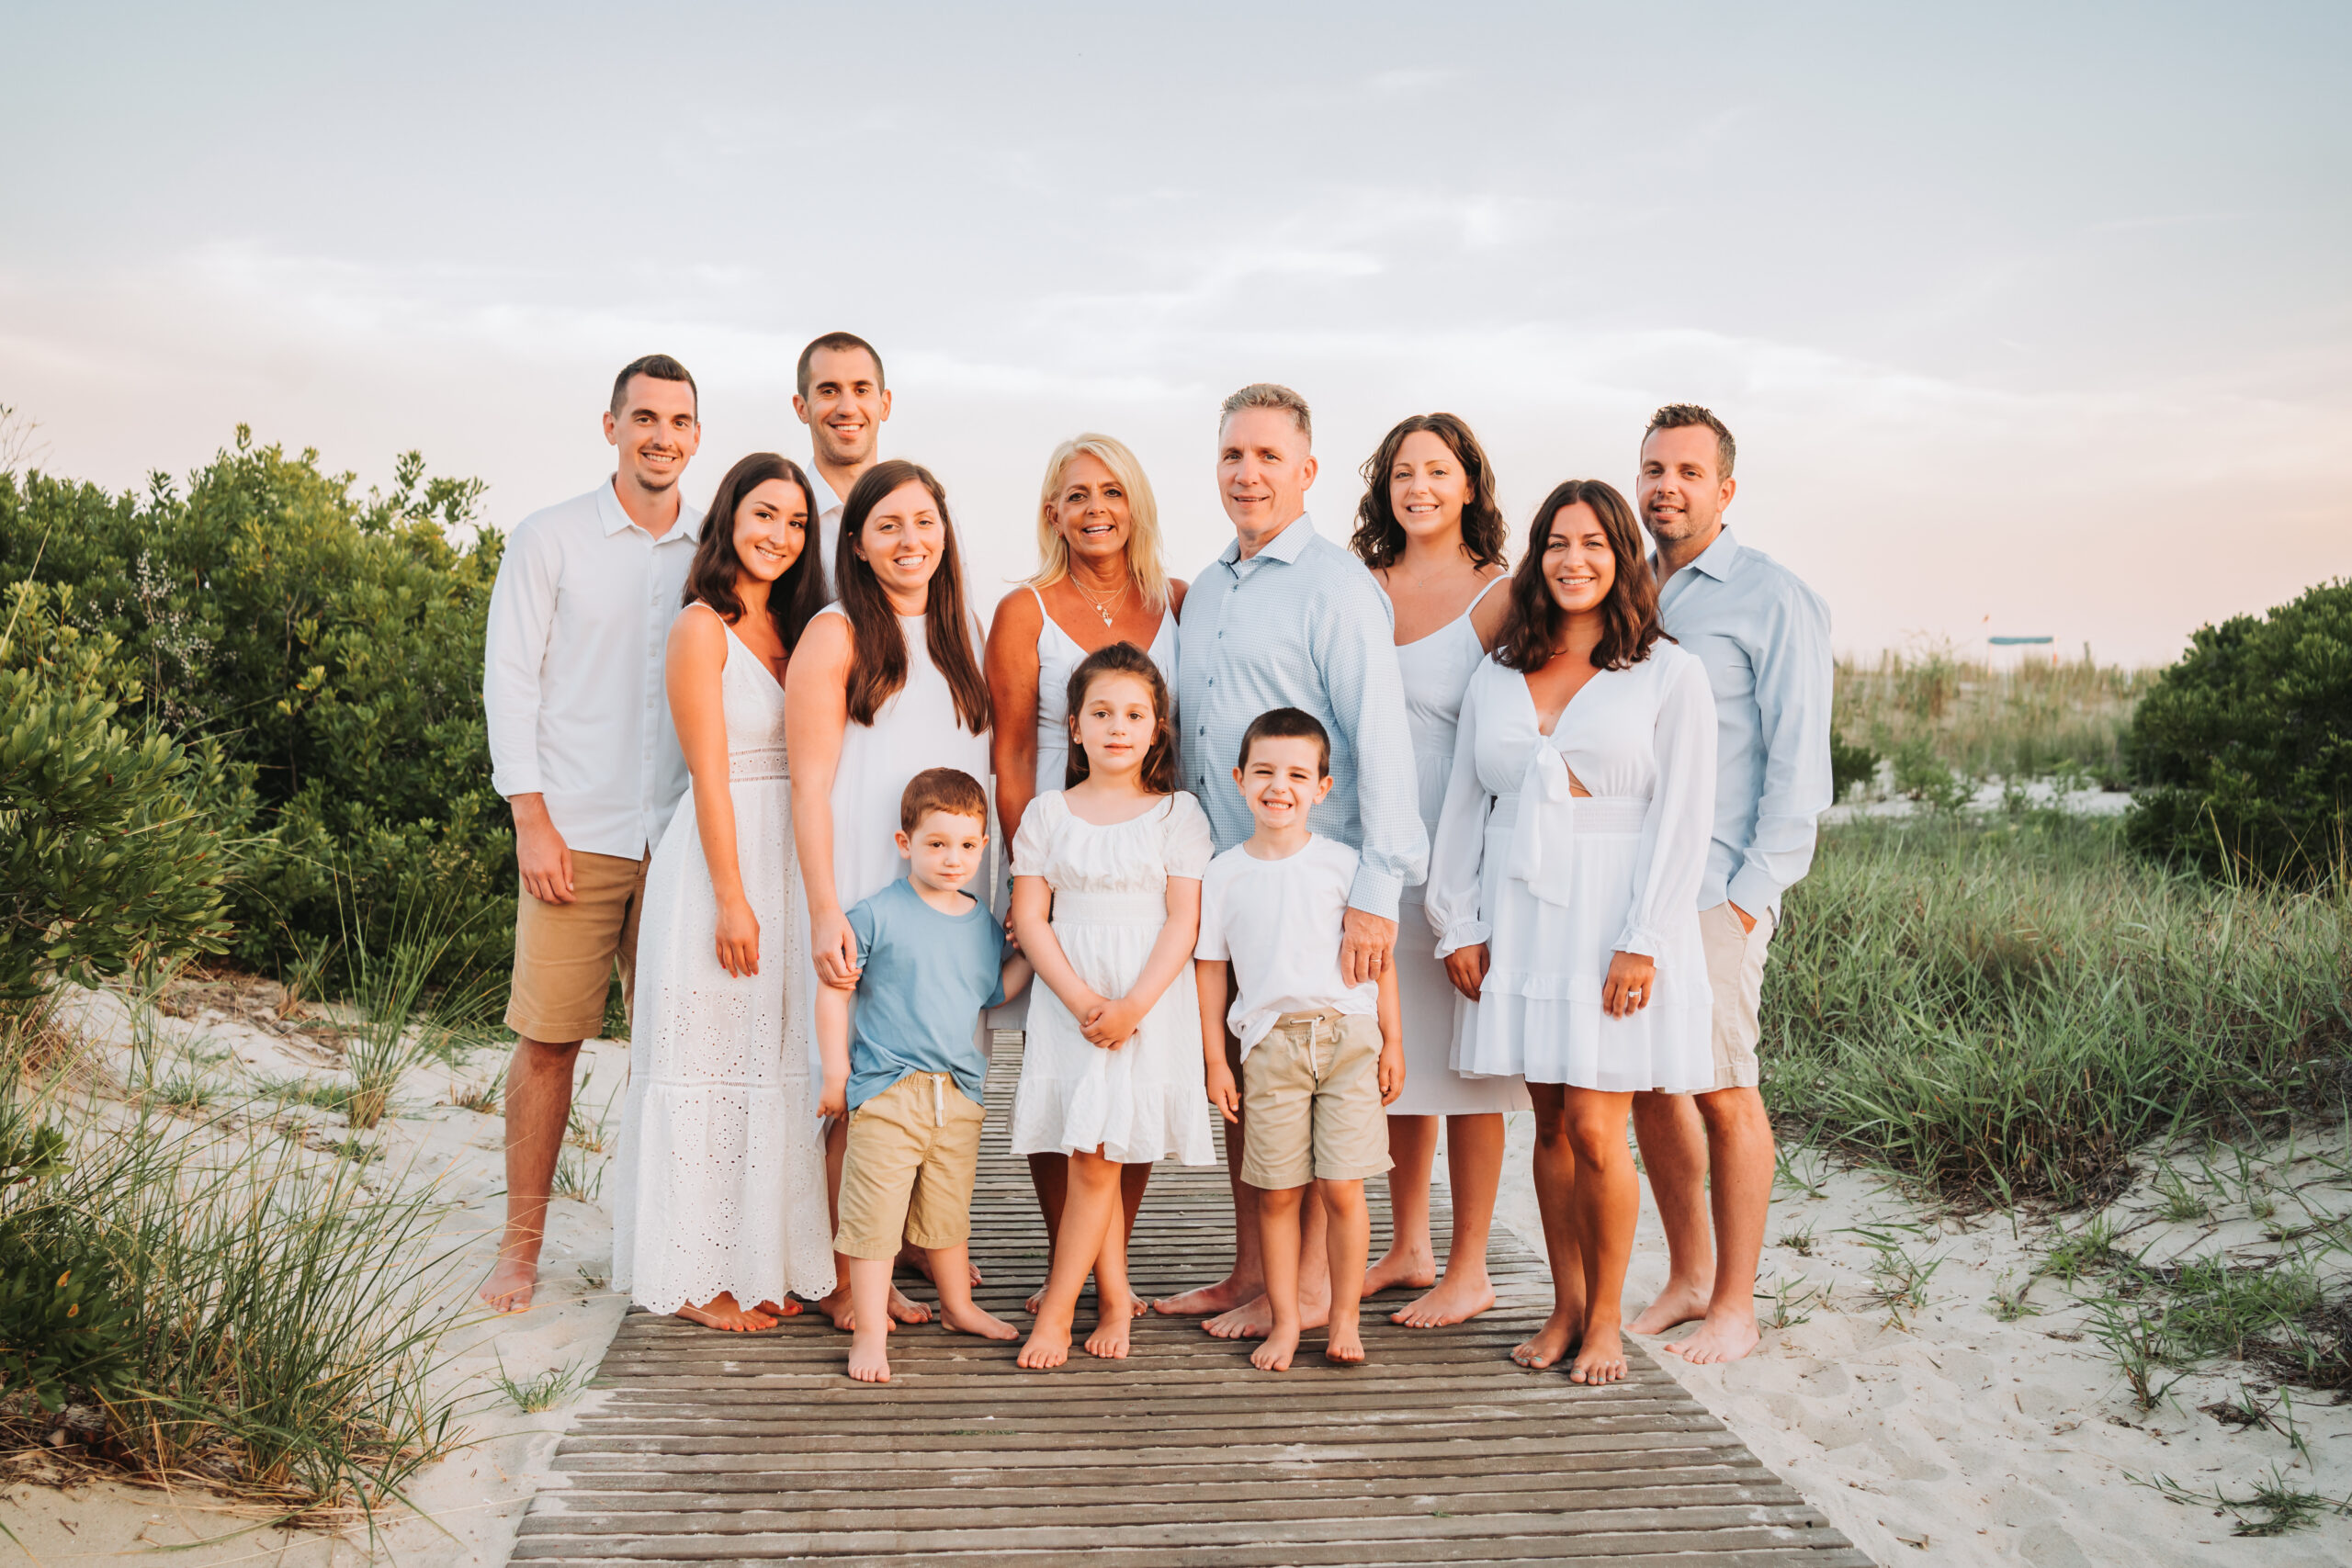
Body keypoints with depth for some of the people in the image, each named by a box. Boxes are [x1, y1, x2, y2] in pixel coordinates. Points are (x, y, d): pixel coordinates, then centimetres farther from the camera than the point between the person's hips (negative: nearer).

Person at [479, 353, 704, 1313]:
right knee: (549, 1040, 0)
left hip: (685, 836, 3)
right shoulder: (549, 540, 2)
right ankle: (522, 1244, 12)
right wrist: (531, 819, -7)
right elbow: (509, 679, 0)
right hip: (576, 833, -2)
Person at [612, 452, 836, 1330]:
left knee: (778, 1062, 10)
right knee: (710, 1063, -1)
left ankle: (761, 1261, 21)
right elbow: (710, 775, -12)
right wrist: (732, 899, -16)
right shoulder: (702, 628, -7)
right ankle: (695, 1279, 9)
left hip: (792, 861, 7)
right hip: (723, 859, -7)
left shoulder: (794, 630, 14)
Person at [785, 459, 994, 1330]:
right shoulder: (836, 636, -4)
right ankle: (844, 1283, 7)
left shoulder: (963, 632, 15)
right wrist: (825, 913, -17)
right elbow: (810, 787, -8)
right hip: (863, 891, -5)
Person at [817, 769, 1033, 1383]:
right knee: (875, 1214, -4)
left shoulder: (983, 924, 8)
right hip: (887, 1088, -5)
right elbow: (834, 989, -6)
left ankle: (959, 1307, 38)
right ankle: (868, 1332, 7)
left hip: (960, 1092, 5)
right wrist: (836, 1070, -7)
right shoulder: (876, 915, -9)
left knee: (949, 1211, 20)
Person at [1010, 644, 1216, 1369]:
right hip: (1068, 1002, 2)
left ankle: (1056, 1309, 4)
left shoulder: (1178, 813, 2)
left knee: (1097, 1160, -6)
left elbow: (1184, 921, -3)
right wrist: (1081, 999, -11)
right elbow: (1030, 917, 2)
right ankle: (1116, 1301, 16)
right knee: (1095, 1164, 3)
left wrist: (1131, 1005, -14)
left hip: (1150, 1002, -2)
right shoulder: (1048, 812, 7)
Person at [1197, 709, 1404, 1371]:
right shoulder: (1223, 874, 4)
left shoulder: (1341, 864, 2)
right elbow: (1210, 969, 8)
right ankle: (1285, 1320, 17)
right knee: (1277, 1192, 3)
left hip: (1348, 1035, -1)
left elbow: (1379, 958, 6)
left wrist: (1392, 1042, 3)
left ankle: (1344, 1317, 14)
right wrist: (1215, 1060, 5)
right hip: (1270, 1042, 1)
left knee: (1341, 1187, -2)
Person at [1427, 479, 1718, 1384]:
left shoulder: (1668, 675, 1)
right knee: (1550, 1124, 7)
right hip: (1519, 918, 4)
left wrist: (1642, 941, -12)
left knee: (1594, 1129, -6)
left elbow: (1682, 818, -5)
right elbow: (1463, 806, 13)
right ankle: (1566, 1306, 20)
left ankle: (1606, 1317, 12)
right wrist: (1456, 924, 4)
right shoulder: (1496, 678, 13)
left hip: (1613, 918, -3)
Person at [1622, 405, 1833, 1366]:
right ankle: (1686, 1277, 22)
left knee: (1723, 1093, -3)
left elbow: (1799, 764, -6)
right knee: (1647, 1087, 8)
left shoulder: (1775, 601, -2)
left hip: (1715, 886, -6)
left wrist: (1752, 895, -13)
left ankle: (1735, 1306, 8)